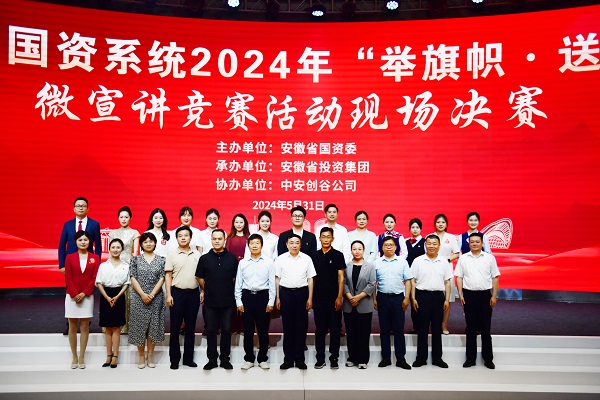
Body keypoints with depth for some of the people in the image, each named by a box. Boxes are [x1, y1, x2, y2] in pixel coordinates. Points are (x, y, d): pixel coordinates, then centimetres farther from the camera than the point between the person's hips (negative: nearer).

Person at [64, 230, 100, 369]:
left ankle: (82, 357, 14)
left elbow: (95, 278, -3)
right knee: (72, 327, 6)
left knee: (85, 326, 5)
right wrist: (75, 294, -12)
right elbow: (68, 278, -3)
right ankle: (74, 357, 16)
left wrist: (84, 293, -12)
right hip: (72, 296, 0)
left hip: (87, 296, 0)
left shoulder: (95, 258, 1)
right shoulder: (70, 257, 2)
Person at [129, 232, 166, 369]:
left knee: (153, 325, 4)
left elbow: (162, 278, -2)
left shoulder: (161, 259, 4)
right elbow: (133, 278, -2)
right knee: (139, 325, 3)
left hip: (156, 297, 0)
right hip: (138, 297, 0)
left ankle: (150, 355, 15)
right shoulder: (135, 259, 4)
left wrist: (152, 294, -11)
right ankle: (141, 356, 15)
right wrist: (142, 294, -12)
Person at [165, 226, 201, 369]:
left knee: (190, 327, 8)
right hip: (177, 292, -2)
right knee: (175, 327, 3)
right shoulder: (172, 254, 1)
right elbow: (168, 276, 0)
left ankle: (188, 358, 18)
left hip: (193, 293, 2)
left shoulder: (197, 254, 7)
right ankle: (174, 359, 13)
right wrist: (169, 295, -7)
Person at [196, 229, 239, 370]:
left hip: (228, 301, 0)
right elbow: (199, 278, 12)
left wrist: (228, 290, 8)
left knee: (226, 330, 7)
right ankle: (212, 359, 19)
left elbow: (236, 278, 9)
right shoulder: (204, 258, 2)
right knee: (211, 330, 8)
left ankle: (225, 359, 18)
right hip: (210, 301, 0)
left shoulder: (232, 258, 2)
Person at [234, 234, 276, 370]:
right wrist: (239, 302, 2)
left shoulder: (268, 262, 1)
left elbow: (272, 283, 1)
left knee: (263, 330, 5)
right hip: (247, 296, 1)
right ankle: (249, 359, 19)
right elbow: (238, 284, 7)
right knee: (248, 329, 7)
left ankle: (262, 359, 18)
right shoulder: (243, 263, 5)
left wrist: (271, 302, -3)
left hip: (263, 296, -1)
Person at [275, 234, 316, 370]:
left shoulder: (306, 259, 4)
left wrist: (310, 298, 1)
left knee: (301, 326, 3)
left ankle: (299, 358, 13)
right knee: (287, 326, 4)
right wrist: (277, 298, 3)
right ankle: (288, 358, 13)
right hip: (286, 293, 0)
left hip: (301, 293, 0)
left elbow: (310, 279, 6)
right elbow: (277, 279, 7)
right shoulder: (280, 259, 4)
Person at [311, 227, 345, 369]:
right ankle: (320, 359, 16)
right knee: (320, 329, 8)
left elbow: (341, 277, -3)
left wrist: (339, 297, -10)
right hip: (318, 298, 3)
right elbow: (312, 278, 10)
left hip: (334, 298, -2)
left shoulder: (338, 255, -1)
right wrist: (311, 297, 5)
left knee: (335, 329, 4)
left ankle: (334, 358, 14)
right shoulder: (314, 256, 7)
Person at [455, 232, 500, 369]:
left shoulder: (490, 258, 3)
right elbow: (459, 277, 5)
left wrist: (494, 296, -2)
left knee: (486, 328, 5)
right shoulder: (463, 258, 5)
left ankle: (488, 358, 15)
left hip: (485, 295, -1)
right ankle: (471, 358, 16)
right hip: (469, 295, 1)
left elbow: (495, 278, 4)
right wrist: (460, 295, -2)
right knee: (471, 328, 7)